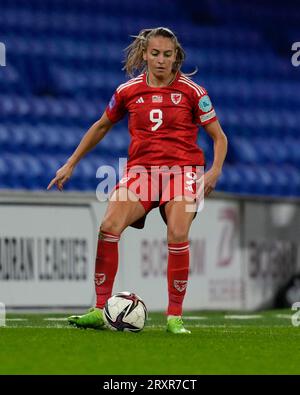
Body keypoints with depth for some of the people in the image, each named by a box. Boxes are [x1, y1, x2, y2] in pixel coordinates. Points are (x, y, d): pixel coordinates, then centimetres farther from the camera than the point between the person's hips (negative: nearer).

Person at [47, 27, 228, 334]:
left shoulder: (191, 91, 0)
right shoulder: (128, 91, 7)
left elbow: (219, 138, 5)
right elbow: (102, 126, 22)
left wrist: (215, 170, -13)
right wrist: (70, 164, 21)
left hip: (182, 168, -2)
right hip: (140, 168, 2)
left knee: (177, 235, -24)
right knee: (109, 226, -21)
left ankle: (174, 317, -12)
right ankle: (99, 311, -14)